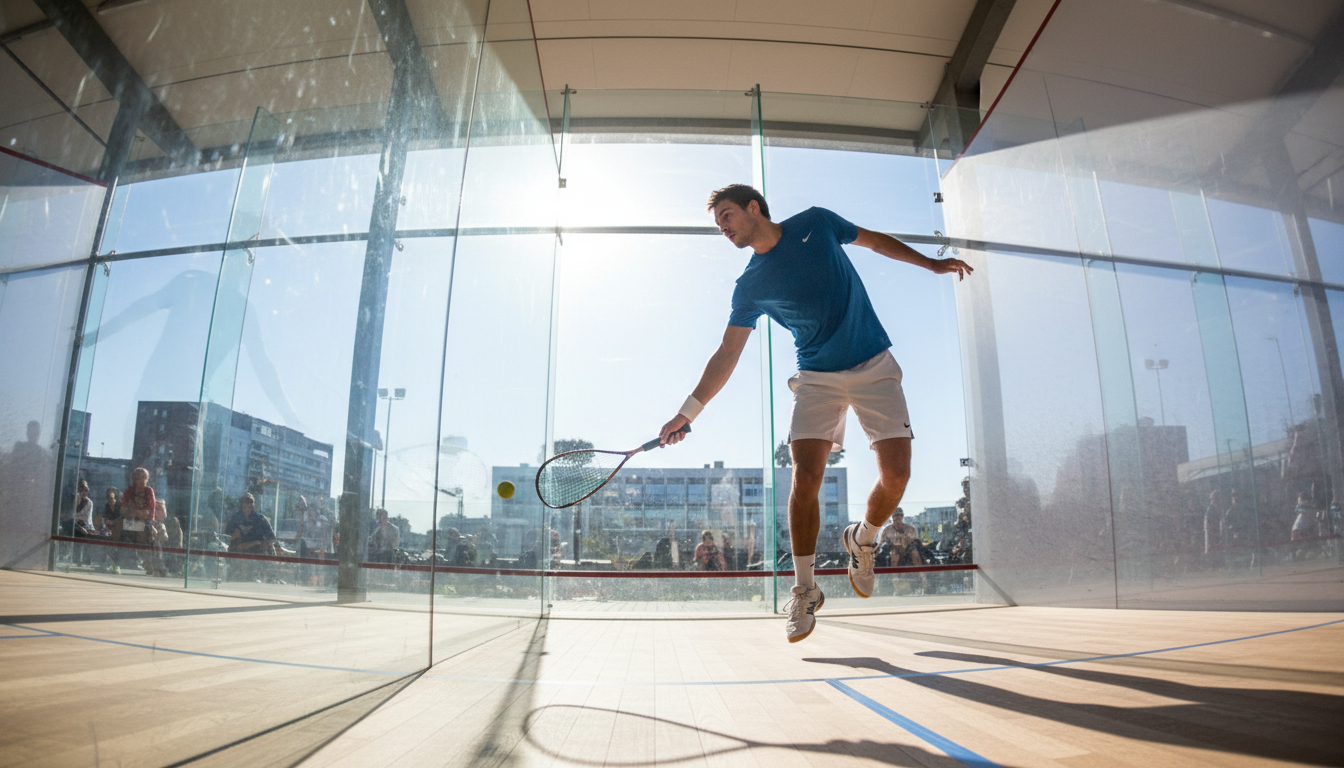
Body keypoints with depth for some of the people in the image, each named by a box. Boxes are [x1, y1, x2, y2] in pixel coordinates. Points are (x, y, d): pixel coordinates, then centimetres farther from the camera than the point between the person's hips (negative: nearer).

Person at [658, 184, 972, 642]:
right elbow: (727, 354, -1)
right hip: (817, 378, 0)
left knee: (895, 475, -10)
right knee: (805, 478, -14)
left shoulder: (816, 222, 1)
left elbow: (874, 241, 17)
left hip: (875, 368, 0)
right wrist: (688, 411, -10)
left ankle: (862, 540, 22)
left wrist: (932, 264, 14)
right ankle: (804, 591, 3)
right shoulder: (749, 287, 0)